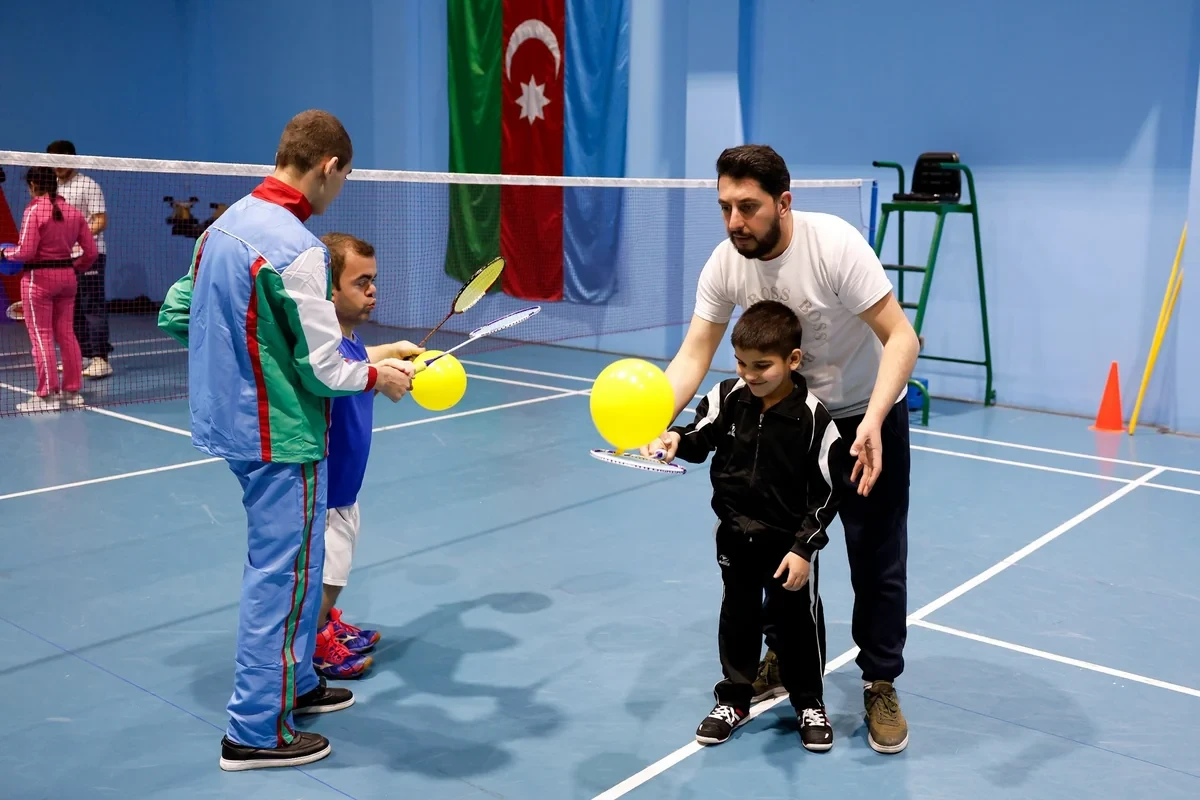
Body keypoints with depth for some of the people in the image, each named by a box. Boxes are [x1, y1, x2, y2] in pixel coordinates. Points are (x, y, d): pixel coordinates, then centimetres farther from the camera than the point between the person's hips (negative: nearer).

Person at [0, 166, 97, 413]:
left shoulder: (34, 210, -12)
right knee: (66, 333, 11)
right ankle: (72, 391, 16)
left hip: (39, 277, -6)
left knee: (41, 336, 1)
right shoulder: (73, 212, 4)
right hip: (67, 276, 6)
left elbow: (25, 252, -17)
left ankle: (47, 395, 2)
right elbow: (90, 251, 5)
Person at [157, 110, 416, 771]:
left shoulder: (224, 225, 5)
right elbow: (325, 371, -20)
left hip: (229, 419, 9)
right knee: (280, 577, 3)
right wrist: (380, 376, -2)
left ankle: (295, 683, 37)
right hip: (281, 438, -9)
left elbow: (175, 316, 13)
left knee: (294, 564, 22)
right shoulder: (296, 250, -23)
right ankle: (256, 733, 16)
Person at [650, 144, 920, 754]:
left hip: (868, 414, -4)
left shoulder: (834, 244, -29)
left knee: (877, 558, 0)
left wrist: (872, 422, -44)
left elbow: (901, 337, -30)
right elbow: (694, 355, -17)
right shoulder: (725, 264, -16)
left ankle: (880, 686, 18)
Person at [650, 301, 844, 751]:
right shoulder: (727, 398, -9)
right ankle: (733, 700, 32)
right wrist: (677, 439, -19)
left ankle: (809, 704, 31)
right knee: (738, 617, 16)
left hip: (790, 541, -3)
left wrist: (803, 548, -14)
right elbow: (701, 438, 5)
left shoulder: (813, 418, -19)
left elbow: (826, 493, -13)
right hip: (735, 535, 3)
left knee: (798, 622, 11)